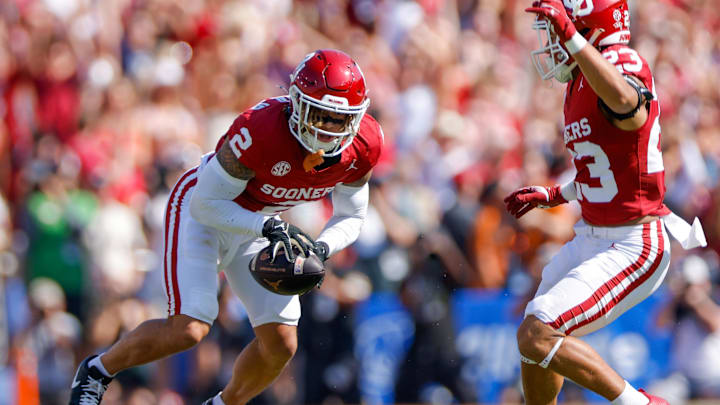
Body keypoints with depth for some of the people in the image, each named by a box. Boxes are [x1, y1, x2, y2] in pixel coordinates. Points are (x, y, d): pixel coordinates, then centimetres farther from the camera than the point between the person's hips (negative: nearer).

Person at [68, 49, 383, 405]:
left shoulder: (363, 146, -19)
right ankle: (98, 370, 7)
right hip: (202, 214, -6)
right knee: (188, 329, -18)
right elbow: (207, 204, -26)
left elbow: (351, 217, -1)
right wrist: (268, 227, -37)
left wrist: (321, 248, -21)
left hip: (258, 223, 6)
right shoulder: (261, 130, -36)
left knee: (281, 345, -2)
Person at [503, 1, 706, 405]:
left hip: (631, 249, -10)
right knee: (534, 341, 19)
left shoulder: (622, 65, -19)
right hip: (593, 238, 10)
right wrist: (551, 196, 25)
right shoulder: (583, 82, 11)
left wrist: (573, 39, -48)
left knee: (539, 338, -18)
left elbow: (627, 103, -46)